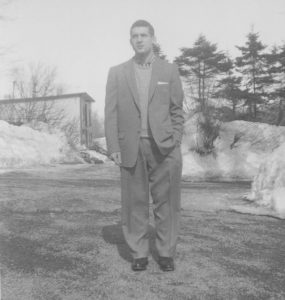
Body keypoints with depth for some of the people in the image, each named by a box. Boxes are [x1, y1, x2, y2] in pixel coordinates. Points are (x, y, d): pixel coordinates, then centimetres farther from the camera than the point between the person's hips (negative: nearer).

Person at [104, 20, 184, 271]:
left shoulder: (169, 70, 10)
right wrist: (113, 147, -3)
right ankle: (139, 253, 19)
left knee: (166, 202, 3)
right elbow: (111, 113, 5)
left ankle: (166, 253, 18)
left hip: (163, 146, 0)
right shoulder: (117, 72, 10)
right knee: (135, 202, 5)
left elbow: (177, 110, 9)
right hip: (131, 148, 1)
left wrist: (175, 142, -2)